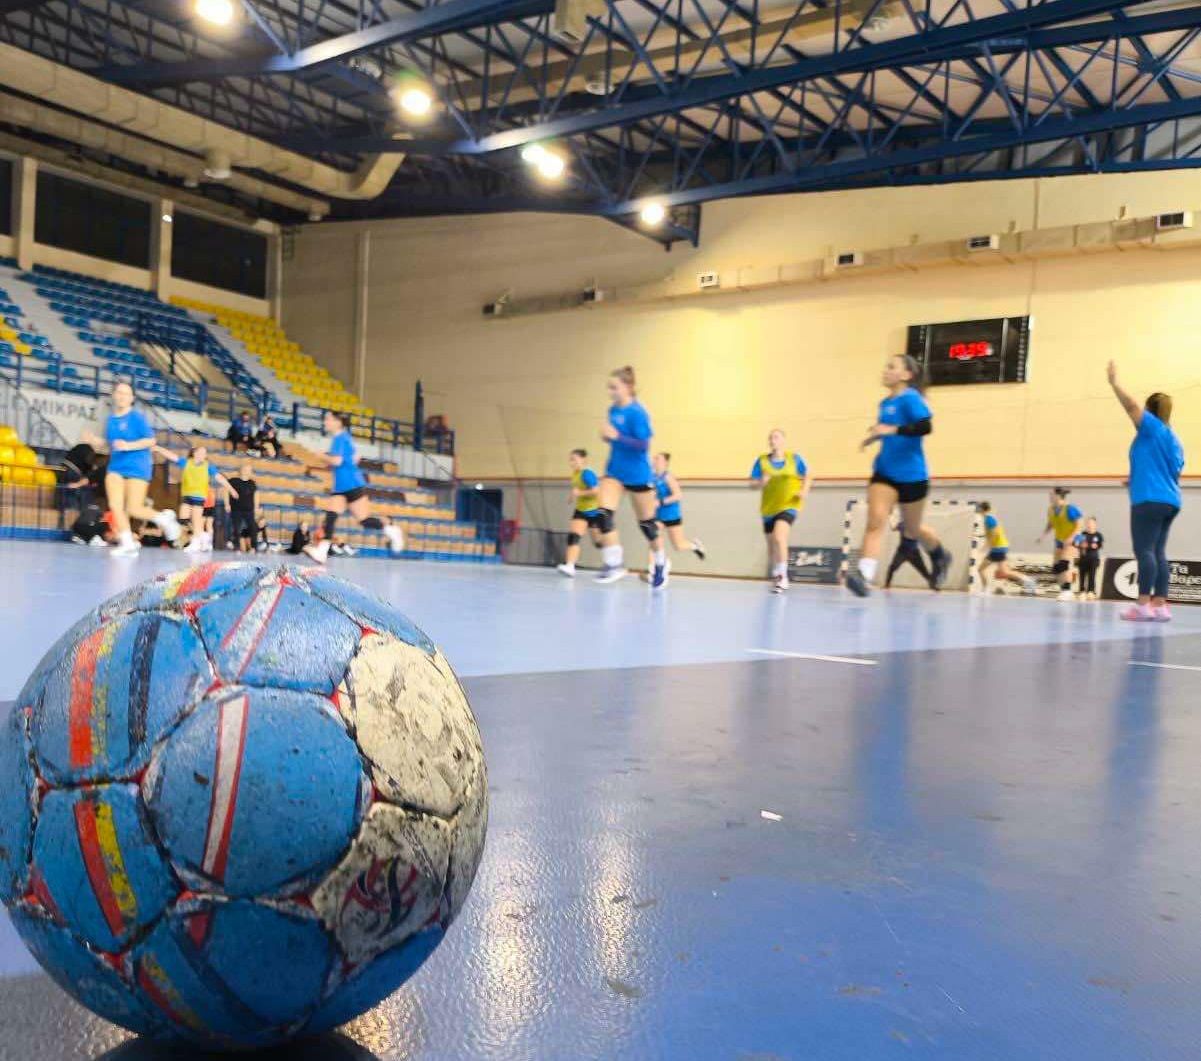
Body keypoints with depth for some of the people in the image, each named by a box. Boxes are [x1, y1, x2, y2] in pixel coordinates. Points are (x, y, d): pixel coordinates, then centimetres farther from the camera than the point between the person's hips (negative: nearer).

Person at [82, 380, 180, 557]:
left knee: (133, 509, -8)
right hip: (116, 466, 5)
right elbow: (109, 442, 20)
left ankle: (163, 518, 19)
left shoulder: (137, 416, -8)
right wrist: (95, 441, 1)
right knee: (115, 506, -8)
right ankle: (128, 544, 0)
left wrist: (129, 446, -23)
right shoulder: (110, 418, 10)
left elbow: (150, 441, -11)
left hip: (137, 467, -5)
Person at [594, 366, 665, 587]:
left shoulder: (637, 413, -18)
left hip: (637, 474, -6)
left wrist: (617, 437, -30)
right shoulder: (613, 410, 4)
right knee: (604, 514, -14)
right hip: (614, 470, 6)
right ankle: (614, 564, -12)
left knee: (646, 522, 7)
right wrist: (608, 437, -2)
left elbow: (644, 445, -22)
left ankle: (660, 563, 29)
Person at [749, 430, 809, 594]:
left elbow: (807, 476, 7)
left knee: (779, 537, -26)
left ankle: (783, 577, -18)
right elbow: (752, 483, -1)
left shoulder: (794, 458, -3)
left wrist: (804, 490, -11)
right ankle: (776, 576, 36)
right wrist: (761, 483, -23)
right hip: (768, 508, 4)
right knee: (771, 545, 14)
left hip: (788, 506, -3)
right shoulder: (762, 461, -1)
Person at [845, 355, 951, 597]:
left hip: (911, 475, -5)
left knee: (912, 529, 13)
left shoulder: (910, 398, -12)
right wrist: (875, 437, 12)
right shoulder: (885, 403, 11)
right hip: (884, 472, 5)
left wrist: (892, 430, -32)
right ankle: (864, 575, -32)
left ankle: (941, 557, 43)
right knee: (876, 521, -17)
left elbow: (926, 426, -27)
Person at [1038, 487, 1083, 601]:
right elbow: (1050, 525, 14)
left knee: (1064, 564, -24)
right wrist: (1043, 535, -3)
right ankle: (1064, 591, 17)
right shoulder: (1051, 510, 1)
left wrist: (1071, 538, -27)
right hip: (1060, 541, 8)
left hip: (1071, 541, -8)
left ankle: (1067, 591, -23)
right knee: (1056, 569, 5)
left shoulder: (1070, 509, -19)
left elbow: (1079, 525, -16)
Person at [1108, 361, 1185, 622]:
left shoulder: (1152, 427, -1)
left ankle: (1143, 605, -20)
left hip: (1150, 500, -8)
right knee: (1157, 552, 7)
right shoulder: (1174, 440, 21)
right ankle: (1160, 606, 2)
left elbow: (1131, 406, -14)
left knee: (1145, 551, -13)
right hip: (1169, 501, 8)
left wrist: (1114, 382, -6)